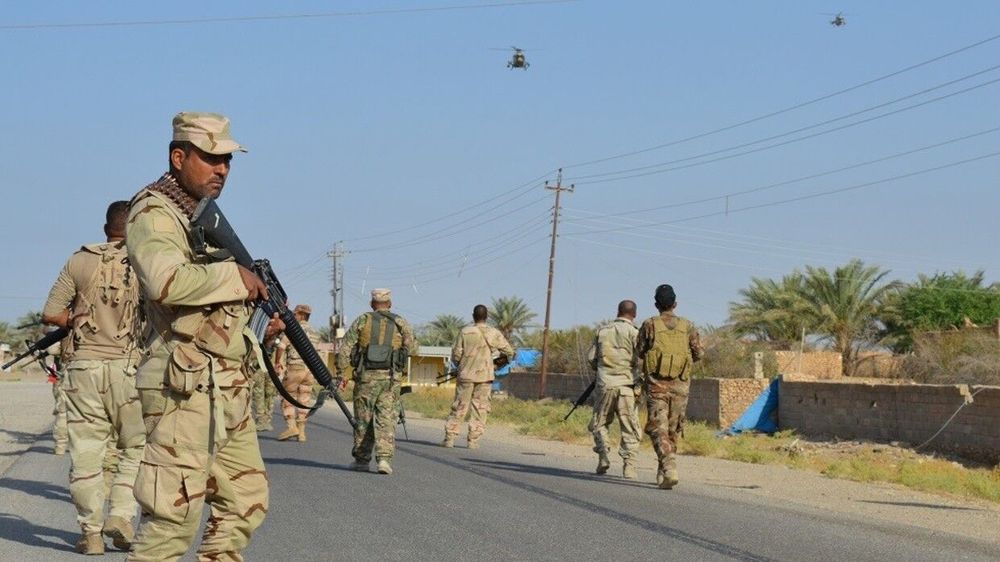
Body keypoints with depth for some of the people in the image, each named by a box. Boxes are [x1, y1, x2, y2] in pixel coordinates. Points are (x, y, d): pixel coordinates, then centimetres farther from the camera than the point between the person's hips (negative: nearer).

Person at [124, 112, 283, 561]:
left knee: (247, 499, 12)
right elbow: (167, 281, -29)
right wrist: (235, 276, -17)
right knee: (173, 516, -10)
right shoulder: (154, 212, -10)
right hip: (186, 386, -10)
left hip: (230, 388, 10)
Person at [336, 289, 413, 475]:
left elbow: (344, 350, 1)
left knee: (363, 420, 11)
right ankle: (384, 458, -13)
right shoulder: (401, 324, 6)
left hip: (366, 376, 0)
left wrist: (340, 375, 5)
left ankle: (361, 459, 17)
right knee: (386, 419, 0)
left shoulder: (362, 321, 4)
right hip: (391, 377, 0)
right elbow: (409, 347, 9)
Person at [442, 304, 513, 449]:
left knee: (459, 407, 7)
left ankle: (449, 438, 6)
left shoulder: (465, 332, -5)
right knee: (480, 408, 6)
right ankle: (473, 440, 1)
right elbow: (509, 352, 6)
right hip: (485, 376, 0)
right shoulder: (494, 334, -2)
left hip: (466, 375, 0)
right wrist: (508, 358, 29)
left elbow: (456, 355, -3)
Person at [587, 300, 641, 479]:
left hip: (604, 385, 2)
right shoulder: (633, 332, -3)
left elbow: (592, 359, 11)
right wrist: (640, 383, 1)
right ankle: (629, 467, -4)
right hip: (626, 385, -2)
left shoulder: (602, 331, 9)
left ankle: (603, 456, 0)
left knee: (599, 423, 18)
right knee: (630, 429, 4)